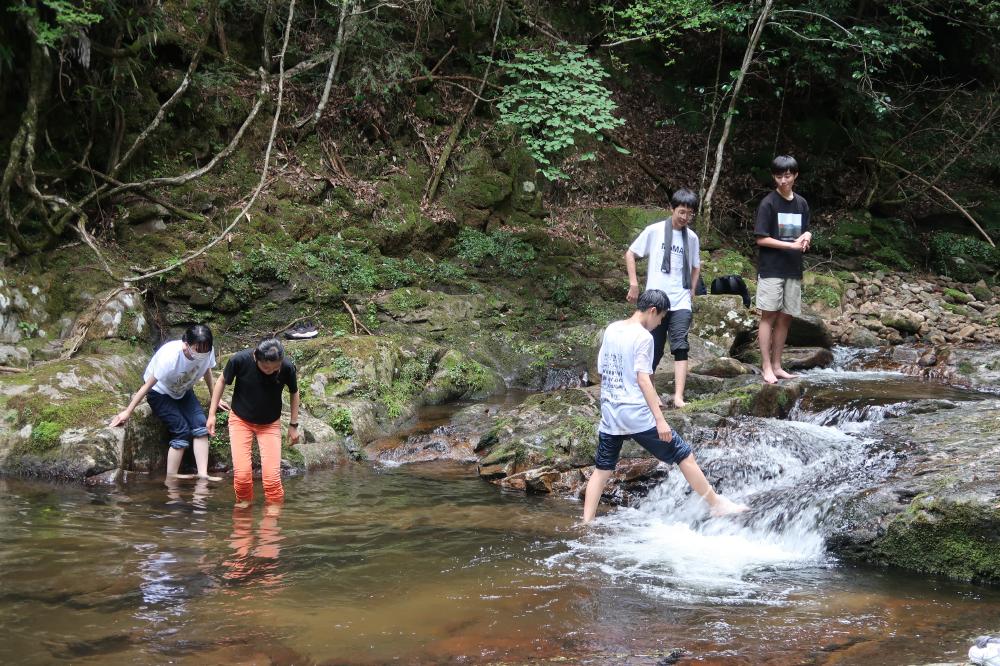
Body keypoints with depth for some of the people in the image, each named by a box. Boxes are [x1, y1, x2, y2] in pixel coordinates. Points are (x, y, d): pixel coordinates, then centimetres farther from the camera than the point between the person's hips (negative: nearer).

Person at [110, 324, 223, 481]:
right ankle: (171, 476, -6)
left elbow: (207, 371, 0)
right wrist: (128, 412, -23)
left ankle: (202, 474, -18)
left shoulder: (207, 351, -23)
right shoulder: (170, 356, -37)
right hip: (160, 392, -5)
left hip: (183, 391, 5)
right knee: (181, 431, -18)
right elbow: (148, 384, -28)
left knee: (200, 424, -16)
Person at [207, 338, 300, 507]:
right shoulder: (240, 360, -27)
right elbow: (222, 381, -5)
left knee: (272, 475, -12)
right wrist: (212, 414, -3)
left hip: (270, 423, 1)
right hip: (240, 420, -1)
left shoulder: (287, 368, -23)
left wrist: (294, 425, 3)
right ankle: (243, 503, 17)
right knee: (242, 473, -12)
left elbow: (294, 393, 0)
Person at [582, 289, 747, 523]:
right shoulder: (643, 337, -12)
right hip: (638, 416, -7)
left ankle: (586, 523, 8)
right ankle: (717, 504, 11)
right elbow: (643, 379, -18)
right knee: (685, 456, 4)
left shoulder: (611, 330, 8)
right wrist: (660, 419, -19)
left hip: (609, 416, 7)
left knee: (602, 469, 12)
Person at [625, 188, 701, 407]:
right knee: (654, 348, 6)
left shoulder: (692, 237, 7)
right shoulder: (654, 231, -3)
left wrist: (692, 289, 13)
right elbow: (630, 254, 3)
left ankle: (679, 397, -15)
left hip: (681, 302, 2)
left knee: (680, 347, -10)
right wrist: (634, 283, -2)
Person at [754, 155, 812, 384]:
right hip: (771, 268, -5)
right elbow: (761, 238, -10)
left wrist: (806, 238, -3)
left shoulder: (801, 204, 12)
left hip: (793, 269, 5)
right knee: (769, 315, -5)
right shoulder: (768, 203, -6)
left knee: (785, 318, 6)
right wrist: (792, 244, -15)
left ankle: (776, 365, 12)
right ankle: (766, 366, -4)